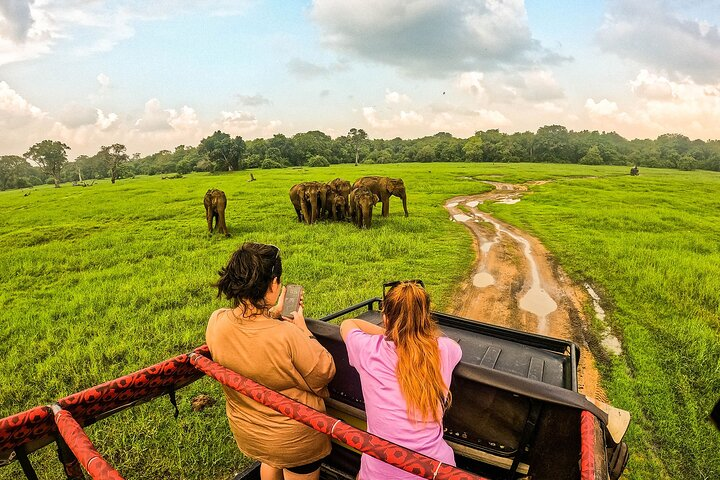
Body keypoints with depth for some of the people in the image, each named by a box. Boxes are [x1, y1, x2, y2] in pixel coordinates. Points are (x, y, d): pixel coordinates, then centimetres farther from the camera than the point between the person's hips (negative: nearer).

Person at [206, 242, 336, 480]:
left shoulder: (216, 323, -23)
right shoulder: (287, 334, -40)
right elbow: (324, 374, -21)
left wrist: (271, 315, 3)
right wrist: (303, 330, -14)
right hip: (294, 438, -4)